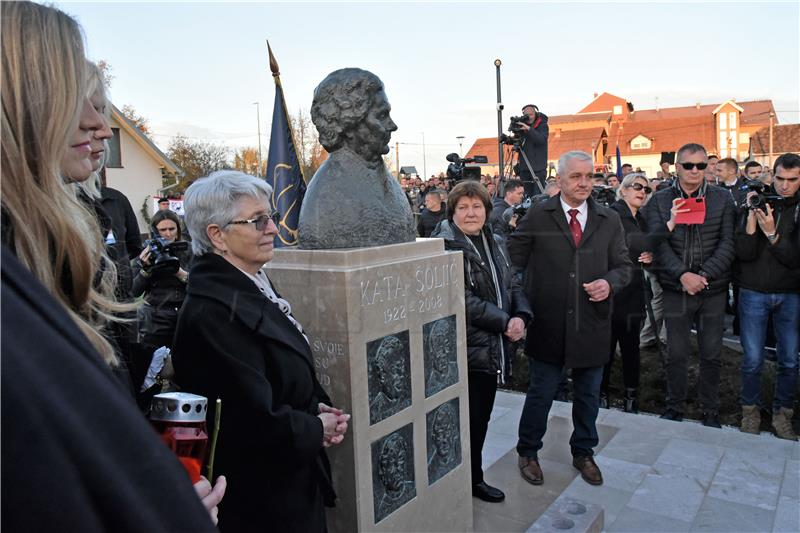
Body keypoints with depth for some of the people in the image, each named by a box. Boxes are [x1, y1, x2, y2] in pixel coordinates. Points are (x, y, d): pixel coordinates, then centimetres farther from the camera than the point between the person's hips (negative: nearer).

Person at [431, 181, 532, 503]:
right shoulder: (445, 246, -14)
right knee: (467, 421, 3)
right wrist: (504, 321, -19)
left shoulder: (491, 243, 12)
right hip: (464, 349, -7)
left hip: (493, 348, 8)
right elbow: (461, 300, -22)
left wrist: (520, 315, -6)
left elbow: (511, 285, 13)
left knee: (482, 417, 17)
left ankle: (475, 479, 34)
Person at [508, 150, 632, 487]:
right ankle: (527, 452, 32)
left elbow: (623, 266, 7)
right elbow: (513, 259, 0)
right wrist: (523, 301, -8)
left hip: (592, 325, 3)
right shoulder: (538, 216, -4)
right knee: (541, 393, 11)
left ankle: (583, 452, 41)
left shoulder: (609, 220, 4)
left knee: (588, 395, 18)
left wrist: (609, 283, -14)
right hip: (548, 324, -3)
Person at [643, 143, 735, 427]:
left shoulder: (722, 199, 3)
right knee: (676, 354, 8)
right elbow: (658, 244, -8)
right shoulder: (660, 201, 0)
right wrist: (683, 275, -19)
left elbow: (727, 244, -3)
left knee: (711, 354, 10)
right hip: (675, 289, -1)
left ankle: (711, 412, 26)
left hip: (713, 289, 1)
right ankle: (675, 408, 25)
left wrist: (704, 275, -15)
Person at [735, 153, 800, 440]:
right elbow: (744, 253, -11)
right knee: (752, 359, 4)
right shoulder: (758, 203, -2)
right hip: (754, 293, -1)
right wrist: (752, 218, -21)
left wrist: (771, 233, -25)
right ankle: (751, 409, 22)